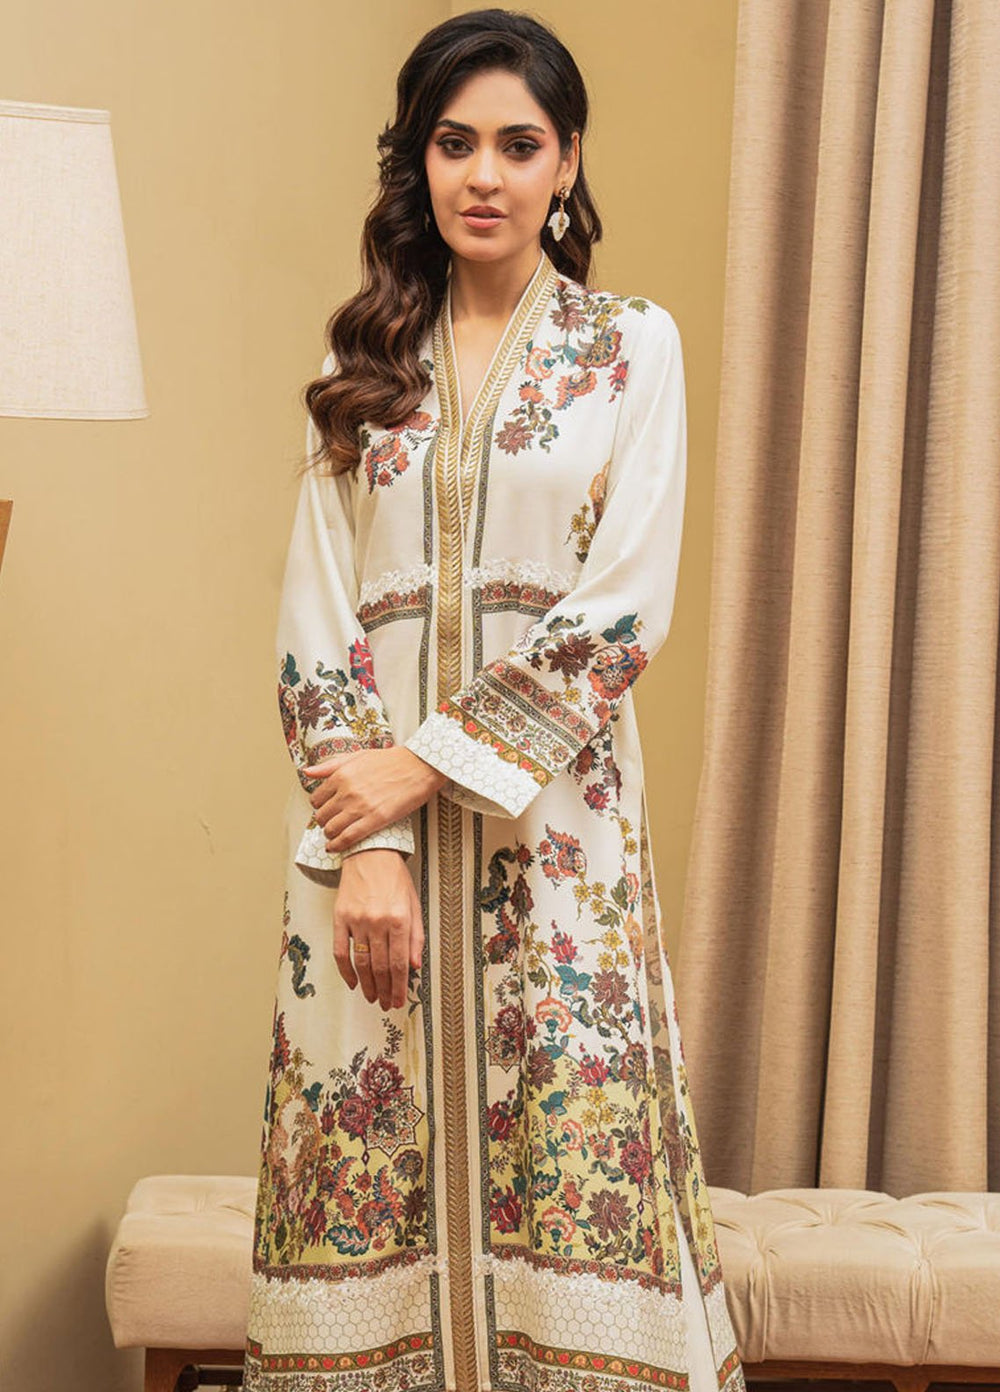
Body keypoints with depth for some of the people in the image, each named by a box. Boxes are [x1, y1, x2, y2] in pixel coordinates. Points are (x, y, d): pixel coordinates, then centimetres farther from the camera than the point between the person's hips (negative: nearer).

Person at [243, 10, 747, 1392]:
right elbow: (317, 615, 2)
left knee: (572, 1162, -1)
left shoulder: (633, 346, 3)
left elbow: (624, 612, -6)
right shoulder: (366, 361, 10)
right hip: (368, 805, 2)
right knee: (369, 1163, 4)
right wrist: (365, 844, -9)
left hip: (551, 807, -2)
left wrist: (432, 764, -11)